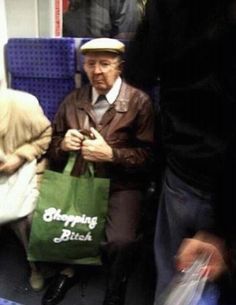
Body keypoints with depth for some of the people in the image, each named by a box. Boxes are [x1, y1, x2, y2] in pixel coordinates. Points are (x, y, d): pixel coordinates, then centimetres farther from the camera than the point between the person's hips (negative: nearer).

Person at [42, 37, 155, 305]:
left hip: (121, 185, -3)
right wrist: (63, 144, -8)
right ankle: (66, 269, 19)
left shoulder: (139, 101, -3)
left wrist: (111, 154, -21)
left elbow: (149, 155, -7)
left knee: (121, 241, -26)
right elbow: (52, 145, 16)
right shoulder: (72, 100, 11)